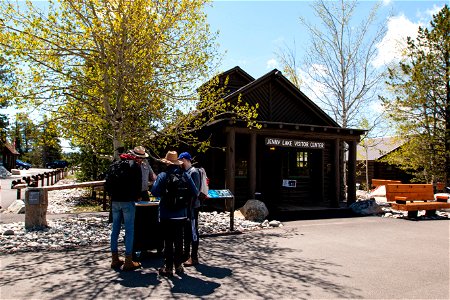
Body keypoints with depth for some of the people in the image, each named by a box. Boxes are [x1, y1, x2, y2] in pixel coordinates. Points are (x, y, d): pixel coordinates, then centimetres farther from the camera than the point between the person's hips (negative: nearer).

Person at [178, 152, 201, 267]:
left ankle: (194, 257, 6)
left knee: (193, 231, -2)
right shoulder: (185, 172, 13)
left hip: (192, 206, -9)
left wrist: (191, 207, -21)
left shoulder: (194, 172, -13)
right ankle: (186, 254, 28)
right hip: (185, 206, 9)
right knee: (186, 230, 16)